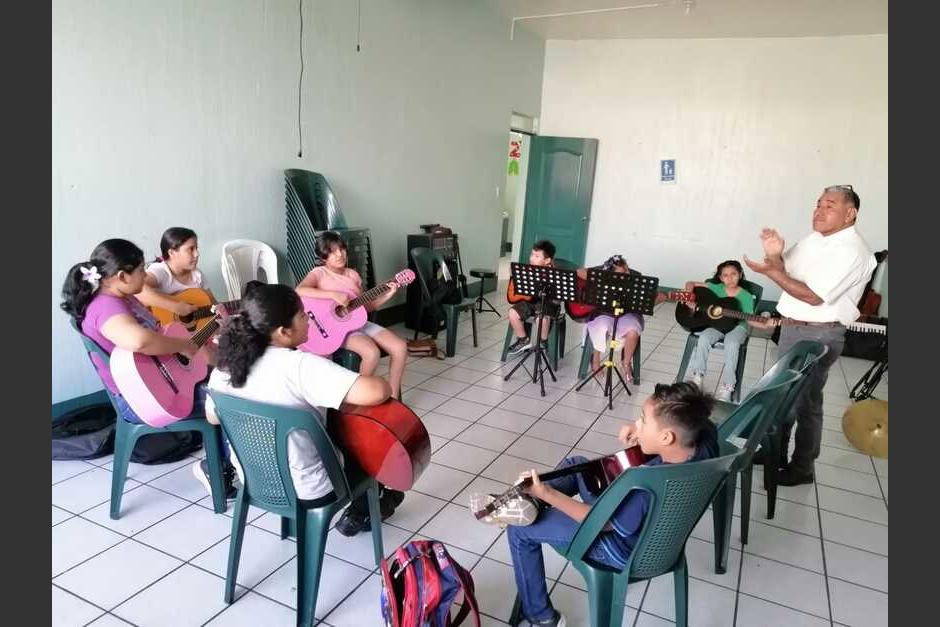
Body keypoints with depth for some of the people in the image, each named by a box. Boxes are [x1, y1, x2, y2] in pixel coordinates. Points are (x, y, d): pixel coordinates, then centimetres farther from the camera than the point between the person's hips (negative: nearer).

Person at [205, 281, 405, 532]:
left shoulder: (224, 368, -10)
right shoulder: (300, 365, -31)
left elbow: (213, 417, 10)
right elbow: (377, 392, -39)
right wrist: (384, 386, -16)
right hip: (307, 492, -6)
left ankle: (360, 506, 40)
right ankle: (363, 509, 39)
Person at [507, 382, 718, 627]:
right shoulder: (703, 433, -24)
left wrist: (546, 493, -23)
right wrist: (639, 430, -15)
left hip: (623, 544, -8)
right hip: (654, 524, 8)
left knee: (520, 529, 3)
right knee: (575, 463, 22)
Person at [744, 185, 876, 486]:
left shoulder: (852, 251, -20)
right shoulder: (814, 238, 7)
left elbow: (814, 296, -26)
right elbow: (787, 273, 11)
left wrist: (769, 270, -26)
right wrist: (775, 255, -10)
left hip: (818, 336, -9)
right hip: (792, 327, 9)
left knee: (804, 402, 4)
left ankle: (802, 468, 21)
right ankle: (775, 451, 37)